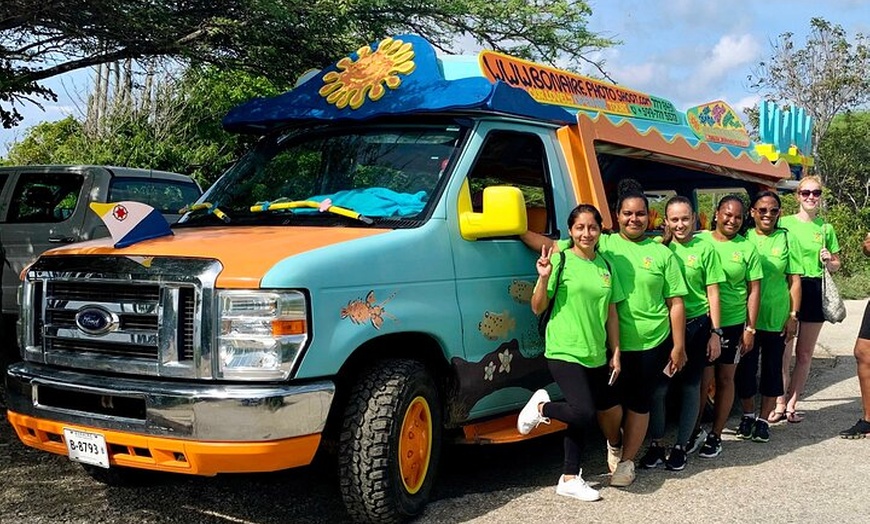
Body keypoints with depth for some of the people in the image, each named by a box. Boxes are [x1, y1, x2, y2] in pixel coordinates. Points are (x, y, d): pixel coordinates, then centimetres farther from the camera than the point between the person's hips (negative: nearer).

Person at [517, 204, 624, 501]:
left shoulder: (605, 266, 10)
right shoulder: (561, 261, -6)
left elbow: (611, 313, 14)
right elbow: (538, 308, -5)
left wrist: (615, 353, 10)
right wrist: (544, 277, -21)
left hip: (596, 355, 7)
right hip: (564, 351, -7)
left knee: (613, 414, 10)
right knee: (582, 413, -23)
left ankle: (570, 479, 19)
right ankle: (541, 407, 9)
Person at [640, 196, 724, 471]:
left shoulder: (704, 248, -1)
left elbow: (712, 292, 1)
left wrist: (715, 332, -3)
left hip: (696, 325, -1)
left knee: (690, 386, 8)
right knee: (658, 386, -1)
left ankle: (680, 447, 20)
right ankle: (656, 445, 15)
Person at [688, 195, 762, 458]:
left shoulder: (747, 248, 2)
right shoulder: (699, 241, 0)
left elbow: (754, 290, 3)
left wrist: (750, 328, -1)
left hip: (733, 323, 1)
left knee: (725, 379, 10)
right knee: (703, 378, -1)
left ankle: (715, 435, 22)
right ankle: (695, 430, 19)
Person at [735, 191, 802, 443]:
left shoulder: (786, 239, 0)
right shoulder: (744, 238, 0)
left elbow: (794, 280, 1)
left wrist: (793, 315, -4)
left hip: (777, 318, 0)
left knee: (772, 368, 9)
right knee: (746, 367, 6)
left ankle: (763, 420, 23)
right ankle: (748, 416, 26)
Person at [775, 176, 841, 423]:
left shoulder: (826, 228, 8)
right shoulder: (784, 223, 0)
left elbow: (836, 264, 17)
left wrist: (829, 261, -5)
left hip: (815, 291, 3)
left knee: (804, 354, 9)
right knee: (783, 352, -2)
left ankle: (791, 404, 19)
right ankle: (780, 404, 8)